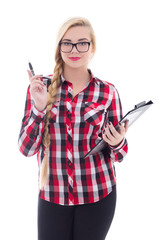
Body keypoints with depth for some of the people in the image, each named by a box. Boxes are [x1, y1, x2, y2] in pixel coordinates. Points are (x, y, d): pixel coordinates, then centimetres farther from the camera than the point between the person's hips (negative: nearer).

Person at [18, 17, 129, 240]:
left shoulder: (107, 92, -4)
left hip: (97, 195, 0)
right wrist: (39, 107, -19)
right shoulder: (40, 88, -2)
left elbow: (118, 155, 3)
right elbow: (26, 148, -5)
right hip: (52, 195, 1)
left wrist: (117, 143, -19)